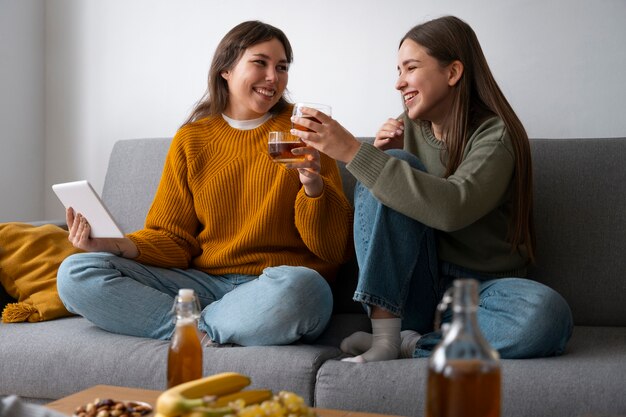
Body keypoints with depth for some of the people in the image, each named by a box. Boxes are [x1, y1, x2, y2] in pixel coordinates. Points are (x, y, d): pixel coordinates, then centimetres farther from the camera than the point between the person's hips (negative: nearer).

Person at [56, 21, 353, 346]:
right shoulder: (191, 139, 10)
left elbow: (335, 249, 0)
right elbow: (173, 239, 8)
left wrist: (314, 186, -19)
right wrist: (117, 245, -12)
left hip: (276, 284, -2)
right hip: (205, 281, 3)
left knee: (295, 287, -40)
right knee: (75, 273, -12)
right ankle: (202, 334, -19)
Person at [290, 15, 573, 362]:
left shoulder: (495, 135, -10)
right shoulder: (405, 128, 4)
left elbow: (452, 208, -30)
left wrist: (353, 152, -31)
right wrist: (383, 156, -9)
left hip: (476, 288, -3)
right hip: (410, 291, 3)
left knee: (548, 314, -35)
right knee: (396, 167, -20)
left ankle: (411, 343, -17)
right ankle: (384, 338, -24)